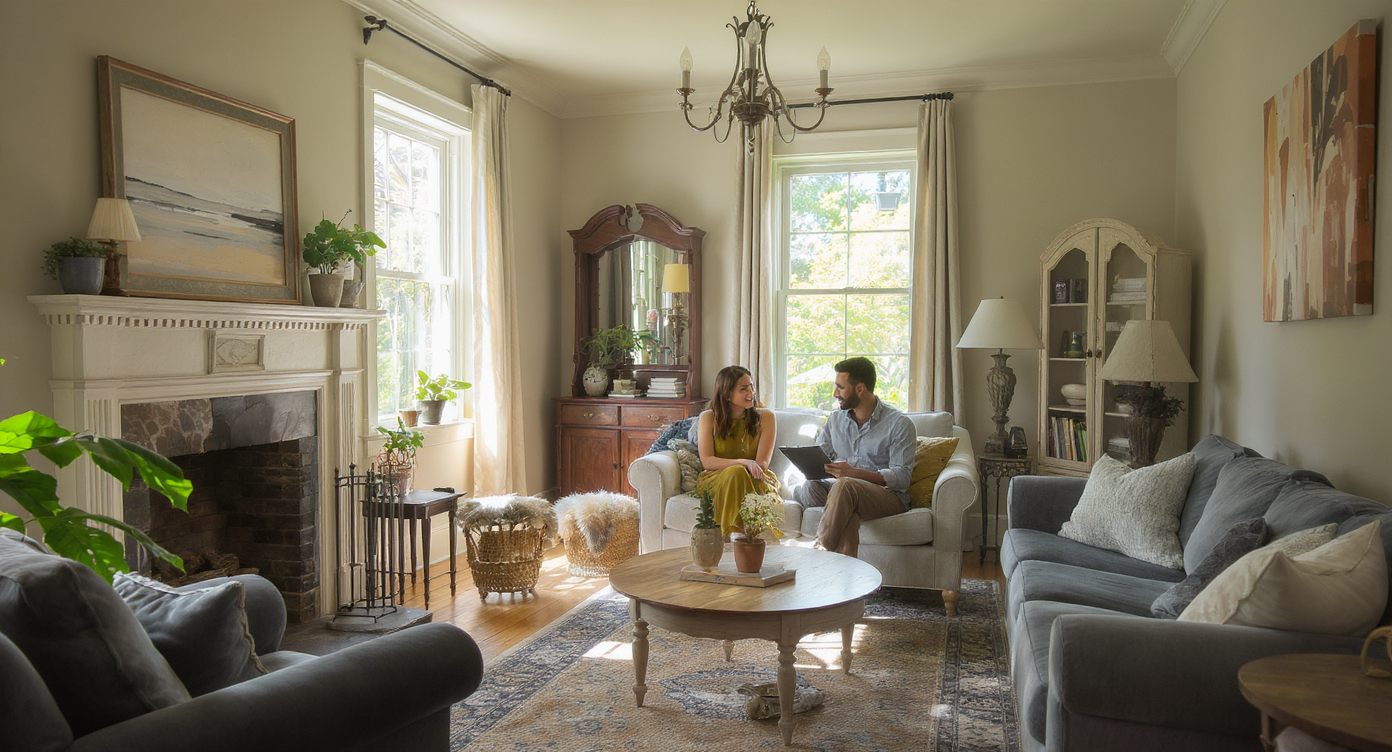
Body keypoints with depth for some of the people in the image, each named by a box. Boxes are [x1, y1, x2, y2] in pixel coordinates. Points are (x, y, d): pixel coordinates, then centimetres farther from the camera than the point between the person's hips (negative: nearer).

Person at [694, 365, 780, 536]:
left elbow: (762, 463, -3)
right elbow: (707, 461, -7)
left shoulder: (765, 417, 4)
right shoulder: (708, 418, 3)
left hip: (755, 480, 0)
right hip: (715, 480, 0)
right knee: (736, 473, -35)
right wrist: (743, 463, -23)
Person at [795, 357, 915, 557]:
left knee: (845, 485, -37)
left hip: (889, 496, -5)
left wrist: (855, 473, -25)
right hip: (849, 495, 5)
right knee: (810, 487, -30)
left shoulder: (899, 423, -1)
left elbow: (902, 477, -11)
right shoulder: (835, 419, 17)